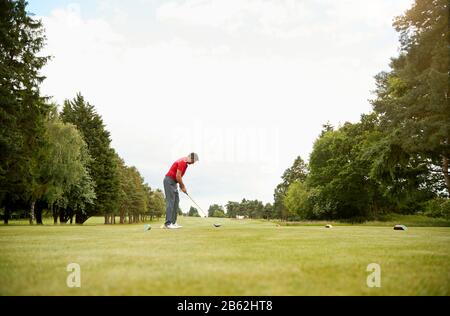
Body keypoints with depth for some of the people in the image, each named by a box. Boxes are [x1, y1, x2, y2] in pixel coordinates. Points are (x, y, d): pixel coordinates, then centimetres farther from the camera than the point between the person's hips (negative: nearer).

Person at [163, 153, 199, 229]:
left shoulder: (184, 163, 15)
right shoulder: (182, 162, -17)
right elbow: (178, 176, -21)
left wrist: (182, 186, 10)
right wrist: (183, 186, -9)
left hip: (173, 182, 10)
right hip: (169, 181, -10)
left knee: (176, 201, 7)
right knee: (170, 202, -13)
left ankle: (173, 222, 7)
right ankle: (168, 223, -14)